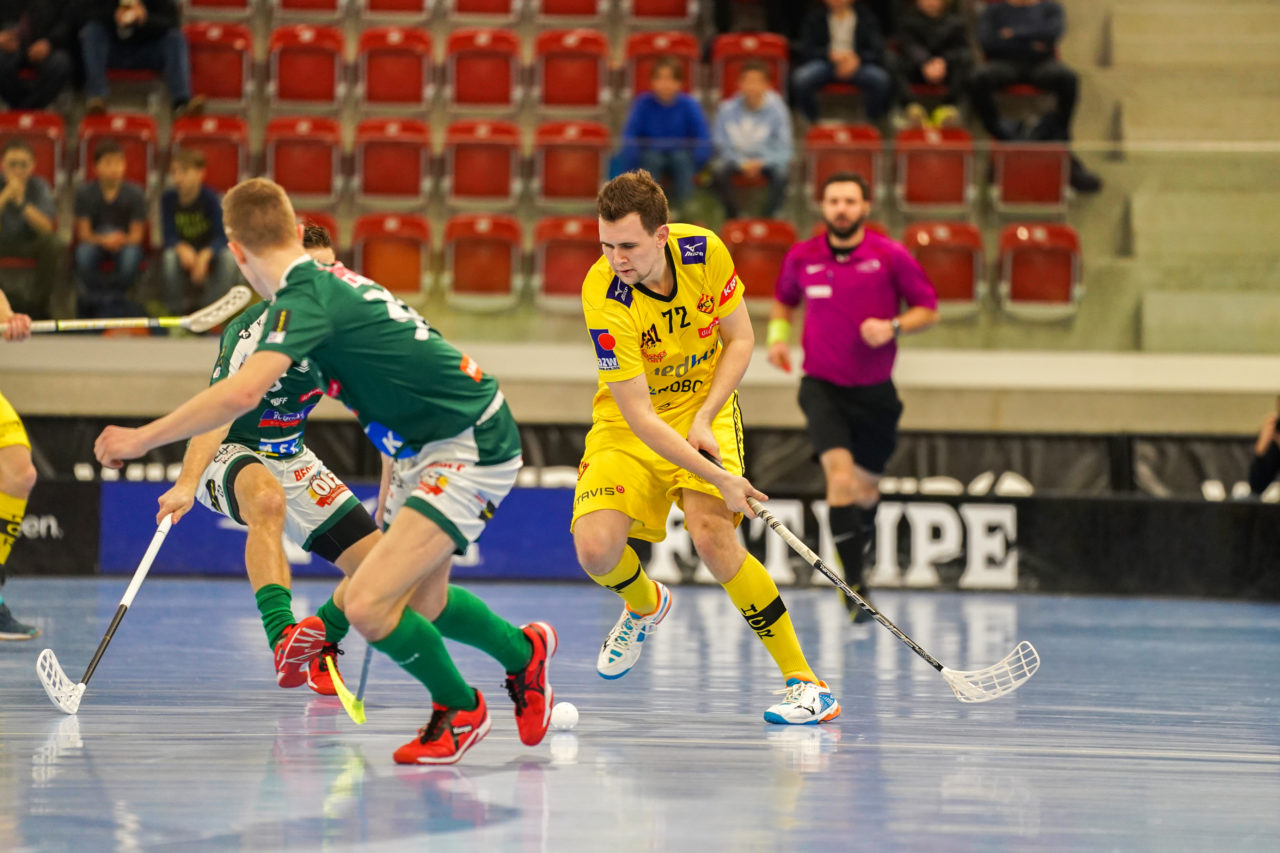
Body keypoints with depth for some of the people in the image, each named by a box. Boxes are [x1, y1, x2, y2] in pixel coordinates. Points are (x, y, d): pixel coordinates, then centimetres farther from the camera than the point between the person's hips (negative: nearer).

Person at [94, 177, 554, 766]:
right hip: (429, 450, 10)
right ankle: (523, 652, 49)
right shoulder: (332, 282, 11)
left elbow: (242, 392, -34)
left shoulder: (304, 297, -19)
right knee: (418, 602, 24)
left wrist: (141, 439, -25)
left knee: (367, 605, -16)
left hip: (471, 450, -10)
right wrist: (388, 499, 27)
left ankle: (460, 710, 7)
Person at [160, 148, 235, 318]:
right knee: (170, 258, -34)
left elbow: (221, 237, -22)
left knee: (228, 258, -33)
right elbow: (169, 237, -14)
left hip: (209, 252, -1)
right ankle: (178, 310, -16)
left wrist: (205, 255, -42)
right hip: (183, 251, 1)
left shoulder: (210, 197, -17)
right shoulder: (168, 199, -12)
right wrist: (182, 248, -38)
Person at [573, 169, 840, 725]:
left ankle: (806, 683, -14)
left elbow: (740, 338, -2)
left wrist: (705, 418, -16)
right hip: (627, 423, 0)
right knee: (595, 549, -19)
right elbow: (639, 416, -26)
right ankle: (646, 606, 20)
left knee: (713, 538, -22)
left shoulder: (705, 252, -19)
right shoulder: (604, 296, -27)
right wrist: (719, 478, -30)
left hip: (702, 409, 0)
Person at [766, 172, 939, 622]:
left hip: (874, 391, 1)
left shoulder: (891, 256, -6)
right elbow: (784, 300, 20)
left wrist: (892, 327, -18)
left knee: (865, 488, 12)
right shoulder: (802, 257, 0)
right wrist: (778, 335, 1)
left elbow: (928, 309, 0)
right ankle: (854, 584, -21)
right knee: (840, 473, -21)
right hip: (822, 386, -1)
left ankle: (860, 540, 48)